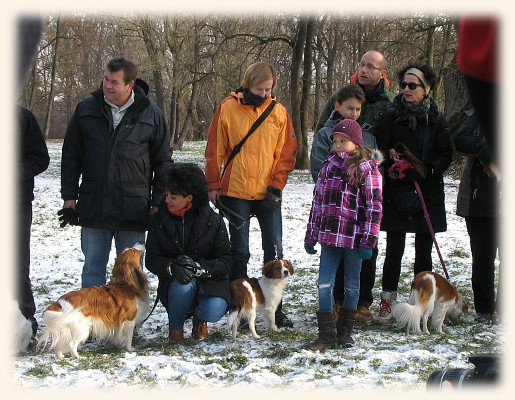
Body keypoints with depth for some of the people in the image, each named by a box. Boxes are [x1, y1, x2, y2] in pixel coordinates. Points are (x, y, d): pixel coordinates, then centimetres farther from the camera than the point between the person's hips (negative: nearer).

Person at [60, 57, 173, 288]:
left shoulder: (151, 115, 1)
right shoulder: (86, 110, 5)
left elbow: (163, 162, 6)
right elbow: (70, 156, 10)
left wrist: (158, 202, 1)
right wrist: (69, 196, 4)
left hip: (134, 212, -1)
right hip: (92, 207, 2)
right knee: (92, 270, 6)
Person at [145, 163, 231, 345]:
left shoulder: (213, 220, -4)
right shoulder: (158, 220, 0)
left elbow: (225, 261, -8)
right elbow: (151, 260, -6)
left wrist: (199, 267, -27)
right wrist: (173, 267, -27)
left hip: (209, 281, 0)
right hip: (173, 285, 0)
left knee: (213, 311, -31)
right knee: (184, 283, -36)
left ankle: (199, 318, 10)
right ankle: (175, 326, -5)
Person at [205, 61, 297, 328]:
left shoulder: (278, 111, 3)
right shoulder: (228, 108, -3)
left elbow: (286, 153, 5)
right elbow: (215, 149, 1)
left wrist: (276, 186, -4)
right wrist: (213, 185, -1)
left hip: (268, 194, 2)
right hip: (236, 193, -2)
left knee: (274, 250, 2)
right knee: (239, 252, 4)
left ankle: (274, 309, 11)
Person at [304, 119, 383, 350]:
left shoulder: (367, 169, -5)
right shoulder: (328, 167, 11)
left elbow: (374, 207, -8)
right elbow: (317, 202, 15)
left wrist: (368, 241, -13)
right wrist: (311, 236, 13)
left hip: (354, 239, -4)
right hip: (329, 237, 4)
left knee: (352, 286, 9)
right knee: (324, 285, 0)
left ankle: (345, 331, 21)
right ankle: (326, 334, 5)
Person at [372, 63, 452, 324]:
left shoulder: (437, 120, 5)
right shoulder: (391, 117, 5)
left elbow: (446, 155, 3)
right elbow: (379, 148, 5)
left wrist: (429, 169, -15)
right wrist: (391, 156, -15)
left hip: (428, 192, 1)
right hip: (396, 192, -1)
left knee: (424, 250, 6)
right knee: (394, 250, -2)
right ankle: (387, 303, 4)